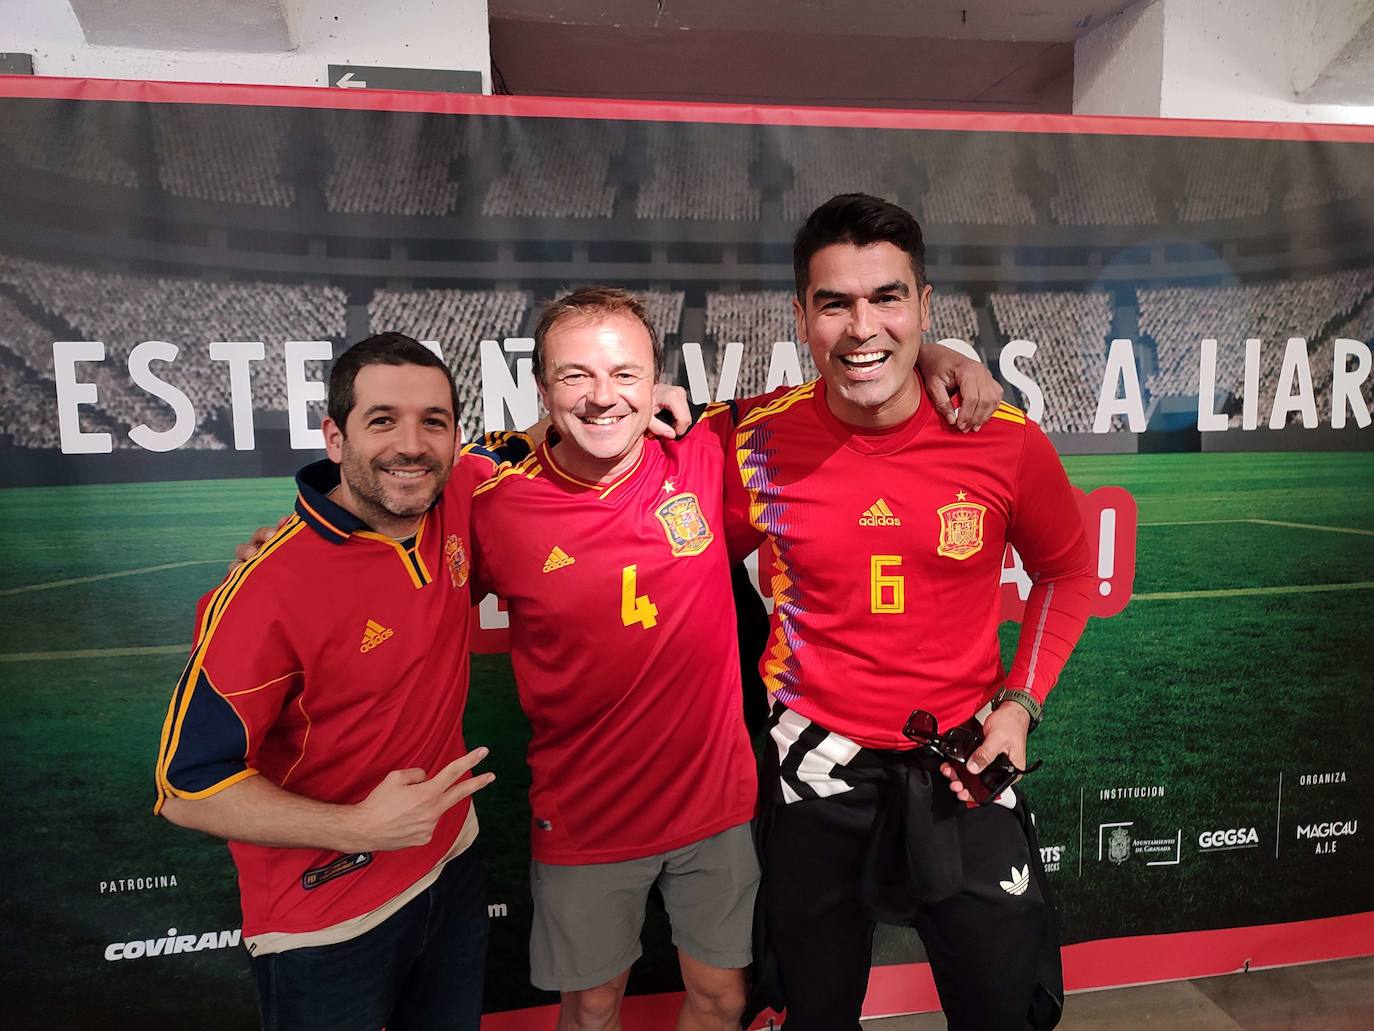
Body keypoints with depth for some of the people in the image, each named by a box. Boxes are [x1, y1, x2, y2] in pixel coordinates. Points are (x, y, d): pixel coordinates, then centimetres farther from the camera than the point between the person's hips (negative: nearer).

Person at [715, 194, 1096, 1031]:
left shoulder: (1006, 440, -13)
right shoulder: (757, 440, -13)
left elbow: (1067, 571, 5)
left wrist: (1020, 704, -2)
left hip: (962, 761, 0)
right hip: (815, 766, 1)